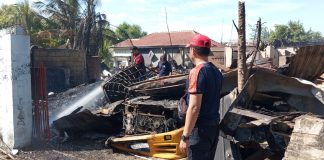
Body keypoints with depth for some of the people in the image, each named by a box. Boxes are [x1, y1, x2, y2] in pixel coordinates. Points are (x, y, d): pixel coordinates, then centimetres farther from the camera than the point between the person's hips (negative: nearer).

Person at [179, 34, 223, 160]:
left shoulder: (197, 71, -18)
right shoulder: (216, 71, 9)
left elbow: (194, 107, -22)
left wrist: (185, 136, -19)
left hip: (201, 128, -8)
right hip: (214, 126, 8)